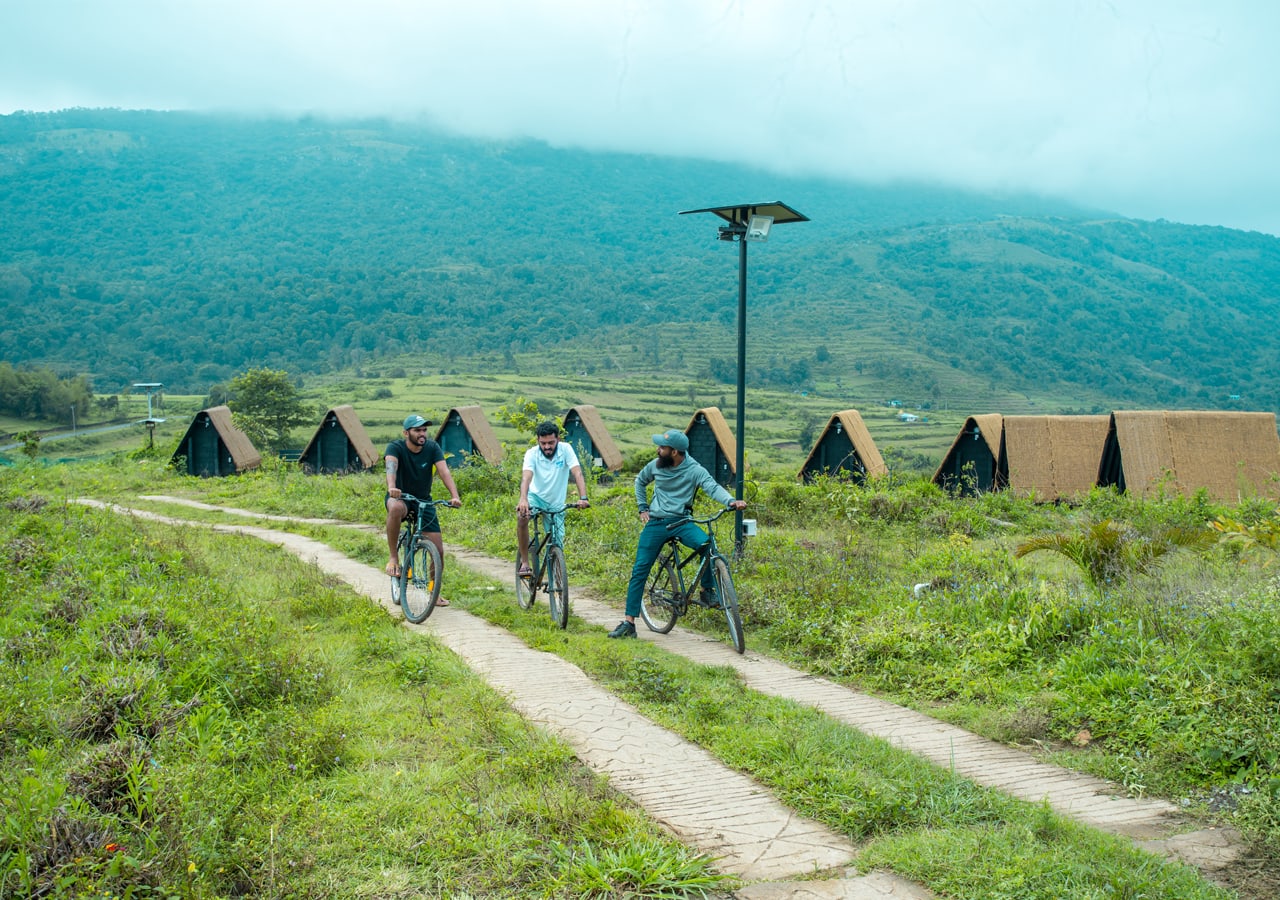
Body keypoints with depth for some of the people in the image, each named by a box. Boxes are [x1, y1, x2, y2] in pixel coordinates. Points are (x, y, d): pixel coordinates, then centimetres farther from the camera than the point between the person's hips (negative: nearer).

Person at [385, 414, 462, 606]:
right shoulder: (396, 447, -17)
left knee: (438, 550, -4)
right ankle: (393, 558, -25)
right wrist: (391, 487, -58)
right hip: (400, 498, -3)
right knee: (396, 508, -42)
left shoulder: (432, 448, -10)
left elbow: (444, 472, -23)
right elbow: (391, 467, -37)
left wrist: (454, 496, -40)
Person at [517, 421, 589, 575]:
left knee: (557, 546, -2)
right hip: (536, 496, -1)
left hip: (556, 503, 1)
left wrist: (583, 498, -43)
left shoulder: (565, 449, -16)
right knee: (522, 516, -34)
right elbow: (526, 477, -34)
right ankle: (524, 562, -20)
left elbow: (577, 473, -26)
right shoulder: (532, 453, -18)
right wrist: (523, 500, -53)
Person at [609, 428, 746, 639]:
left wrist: (731, 501, -40)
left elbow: (713, 487, -22)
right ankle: (628, 623, 2)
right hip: (656, 523, 3)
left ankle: (707, 590, -6)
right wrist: (642, 508, 15)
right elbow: (640, 481, 22)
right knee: (639, 571, -4)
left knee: (708, 545, -31)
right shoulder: (655, 465, 2)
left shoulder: (694, 470, -9)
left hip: (681, 522, -3)